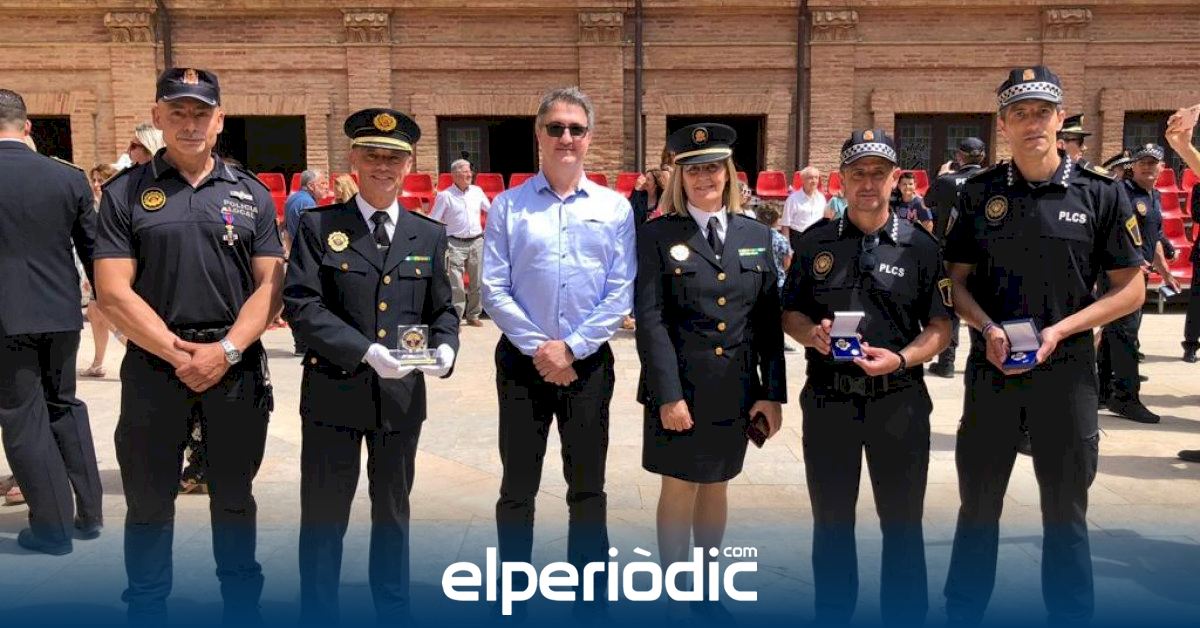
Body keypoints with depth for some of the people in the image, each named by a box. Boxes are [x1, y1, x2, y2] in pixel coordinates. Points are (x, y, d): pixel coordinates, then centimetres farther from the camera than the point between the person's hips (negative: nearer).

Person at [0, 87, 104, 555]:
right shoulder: (68, 177, -1)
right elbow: (93, 248, 4)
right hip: (61, 312, 4)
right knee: (63, 406, 18)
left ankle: (54, 526, 11)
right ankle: (89, 513, 22)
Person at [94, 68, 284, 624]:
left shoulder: (251, 193, 7)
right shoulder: (126, 192, 2)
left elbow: (270, 284, 1)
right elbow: (114, 292, -5)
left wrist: (226, 350, -12)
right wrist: (180, 354, -11)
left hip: (237, 365, 1)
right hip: (154, 364, -1)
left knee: (234, 495, 13)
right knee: (149, 500, 9)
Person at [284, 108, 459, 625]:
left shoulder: (429, 235, 7)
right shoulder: (318, 226, -2)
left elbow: (442, 309, 10)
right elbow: (301, 304, -11)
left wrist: (444, 347, -12)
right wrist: (365, 351, -22)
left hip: (403, 396, 3)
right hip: (334, 393, -3)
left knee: (393, 514, 17)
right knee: (324, 517, 8)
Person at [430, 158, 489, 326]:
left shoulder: (477, 191, 9)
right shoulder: (445, 195, -2)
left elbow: (490, 210, 24)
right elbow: (433, 221, -1)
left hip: (477, 242, 4)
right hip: (455, 244, -4)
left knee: (477, 282, 7)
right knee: (456, 284, -8)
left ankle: (473, 315, 20)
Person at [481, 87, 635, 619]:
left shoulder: (615, 208, 2)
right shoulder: (508, 206, 0)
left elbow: (621, 294, -3)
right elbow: (493, 289, -5)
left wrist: (571, 347, -11)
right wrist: (538, 348, -11)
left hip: (589, 362, 1)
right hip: (523, 360, 0)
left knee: (588, 488, 11)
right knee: (518, 489, 8)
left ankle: (589, 599, 26)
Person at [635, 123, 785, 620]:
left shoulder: (756, 235, 8)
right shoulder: (656, 236, -3)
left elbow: (769, 320, 7)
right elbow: (651, 321, -9)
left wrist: (773, 392, 1)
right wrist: (669, 393, -16)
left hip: (736, 390, 4)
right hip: (680, 389, -3)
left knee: (716, 487, 15)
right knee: (680, 489, 5)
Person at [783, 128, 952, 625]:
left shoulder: (921, 246, 1)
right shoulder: (815, 243, 5)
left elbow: (940, 327, 1)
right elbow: (790, 313, 9)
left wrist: (901, 359, -16)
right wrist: (812, 334, -12)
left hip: (899, 401, -1)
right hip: (828, 400, 2)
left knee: (902, 523, 9)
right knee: (831, 522, 13)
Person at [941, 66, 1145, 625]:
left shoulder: (1100, 194, -2)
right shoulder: (979, 193, 2)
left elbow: (1131, 289, 0)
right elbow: (959, 280, 6)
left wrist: (1060, 329, -14)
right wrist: (988, 328, -12)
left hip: (1066, 369, -1)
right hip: (990, 369, 2)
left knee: (1065, 514, 10)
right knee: (977, 507, 12)